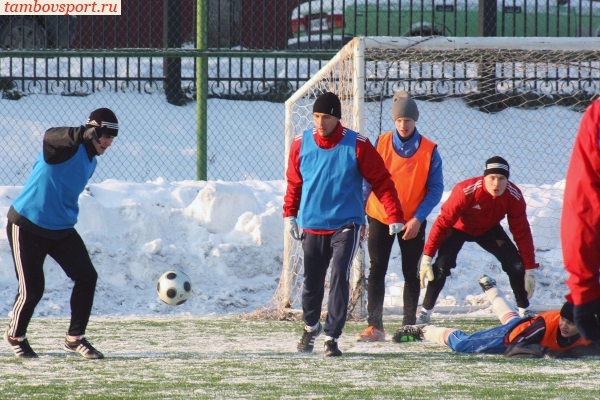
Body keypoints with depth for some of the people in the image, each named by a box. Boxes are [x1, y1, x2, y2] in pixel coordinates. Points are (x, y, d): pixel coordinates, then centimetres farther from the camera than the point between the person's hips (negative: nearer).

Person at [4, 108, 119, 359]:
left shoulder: (90, 160, 8)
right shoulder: (69, 147, -19)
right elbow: (51, 137, -44)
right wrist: (82, 134, -63)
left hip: (61, 229, 8)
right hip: (27, 226, -8)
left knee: (87, 276, -7)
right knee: (32, 289, -4)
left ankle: (75, 338, 5)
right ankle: (15, 336, 24)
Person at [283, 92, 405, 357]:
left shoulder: (357, 145, -10)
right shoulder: (301, 144, -2)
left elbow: (381, 181, -6)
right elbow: (293, 182, 12)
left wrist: (395, 216, -9)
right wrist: (290, 214, 8)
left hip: (346, 225, -3)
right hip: (312, 226, 3)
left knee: (339, 278, -14)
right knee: (312, 281, 11)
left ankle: (332, 336, -7)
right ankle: (311, 326, 37)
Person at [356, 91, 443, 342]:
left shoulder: (429, 151, -6)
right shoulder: (380, 144, -2)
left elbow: (435, 189, -5)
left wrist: (418, 218, -15)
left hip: (413, 222, -1)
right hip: (380, 217, 1)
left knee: (411, 273, 7)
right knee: (377, 271, -3)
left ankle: (409, 325, 15)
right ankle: (375, 326, -2)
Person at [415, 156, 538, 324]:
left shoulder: (514, 196, -26)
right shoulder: (466, 191, -37)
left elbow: (522, 233, -16)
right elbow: (442, 223, -32)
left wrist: (529, 269, -16)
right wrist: (427, 257, -35)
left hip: (489, 230, 3)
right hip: (459, 228, -3)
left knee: (516, 264, -10)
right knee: (441, 266, -21)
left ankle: (524, 310, 9)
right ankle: (425, 313, -6)